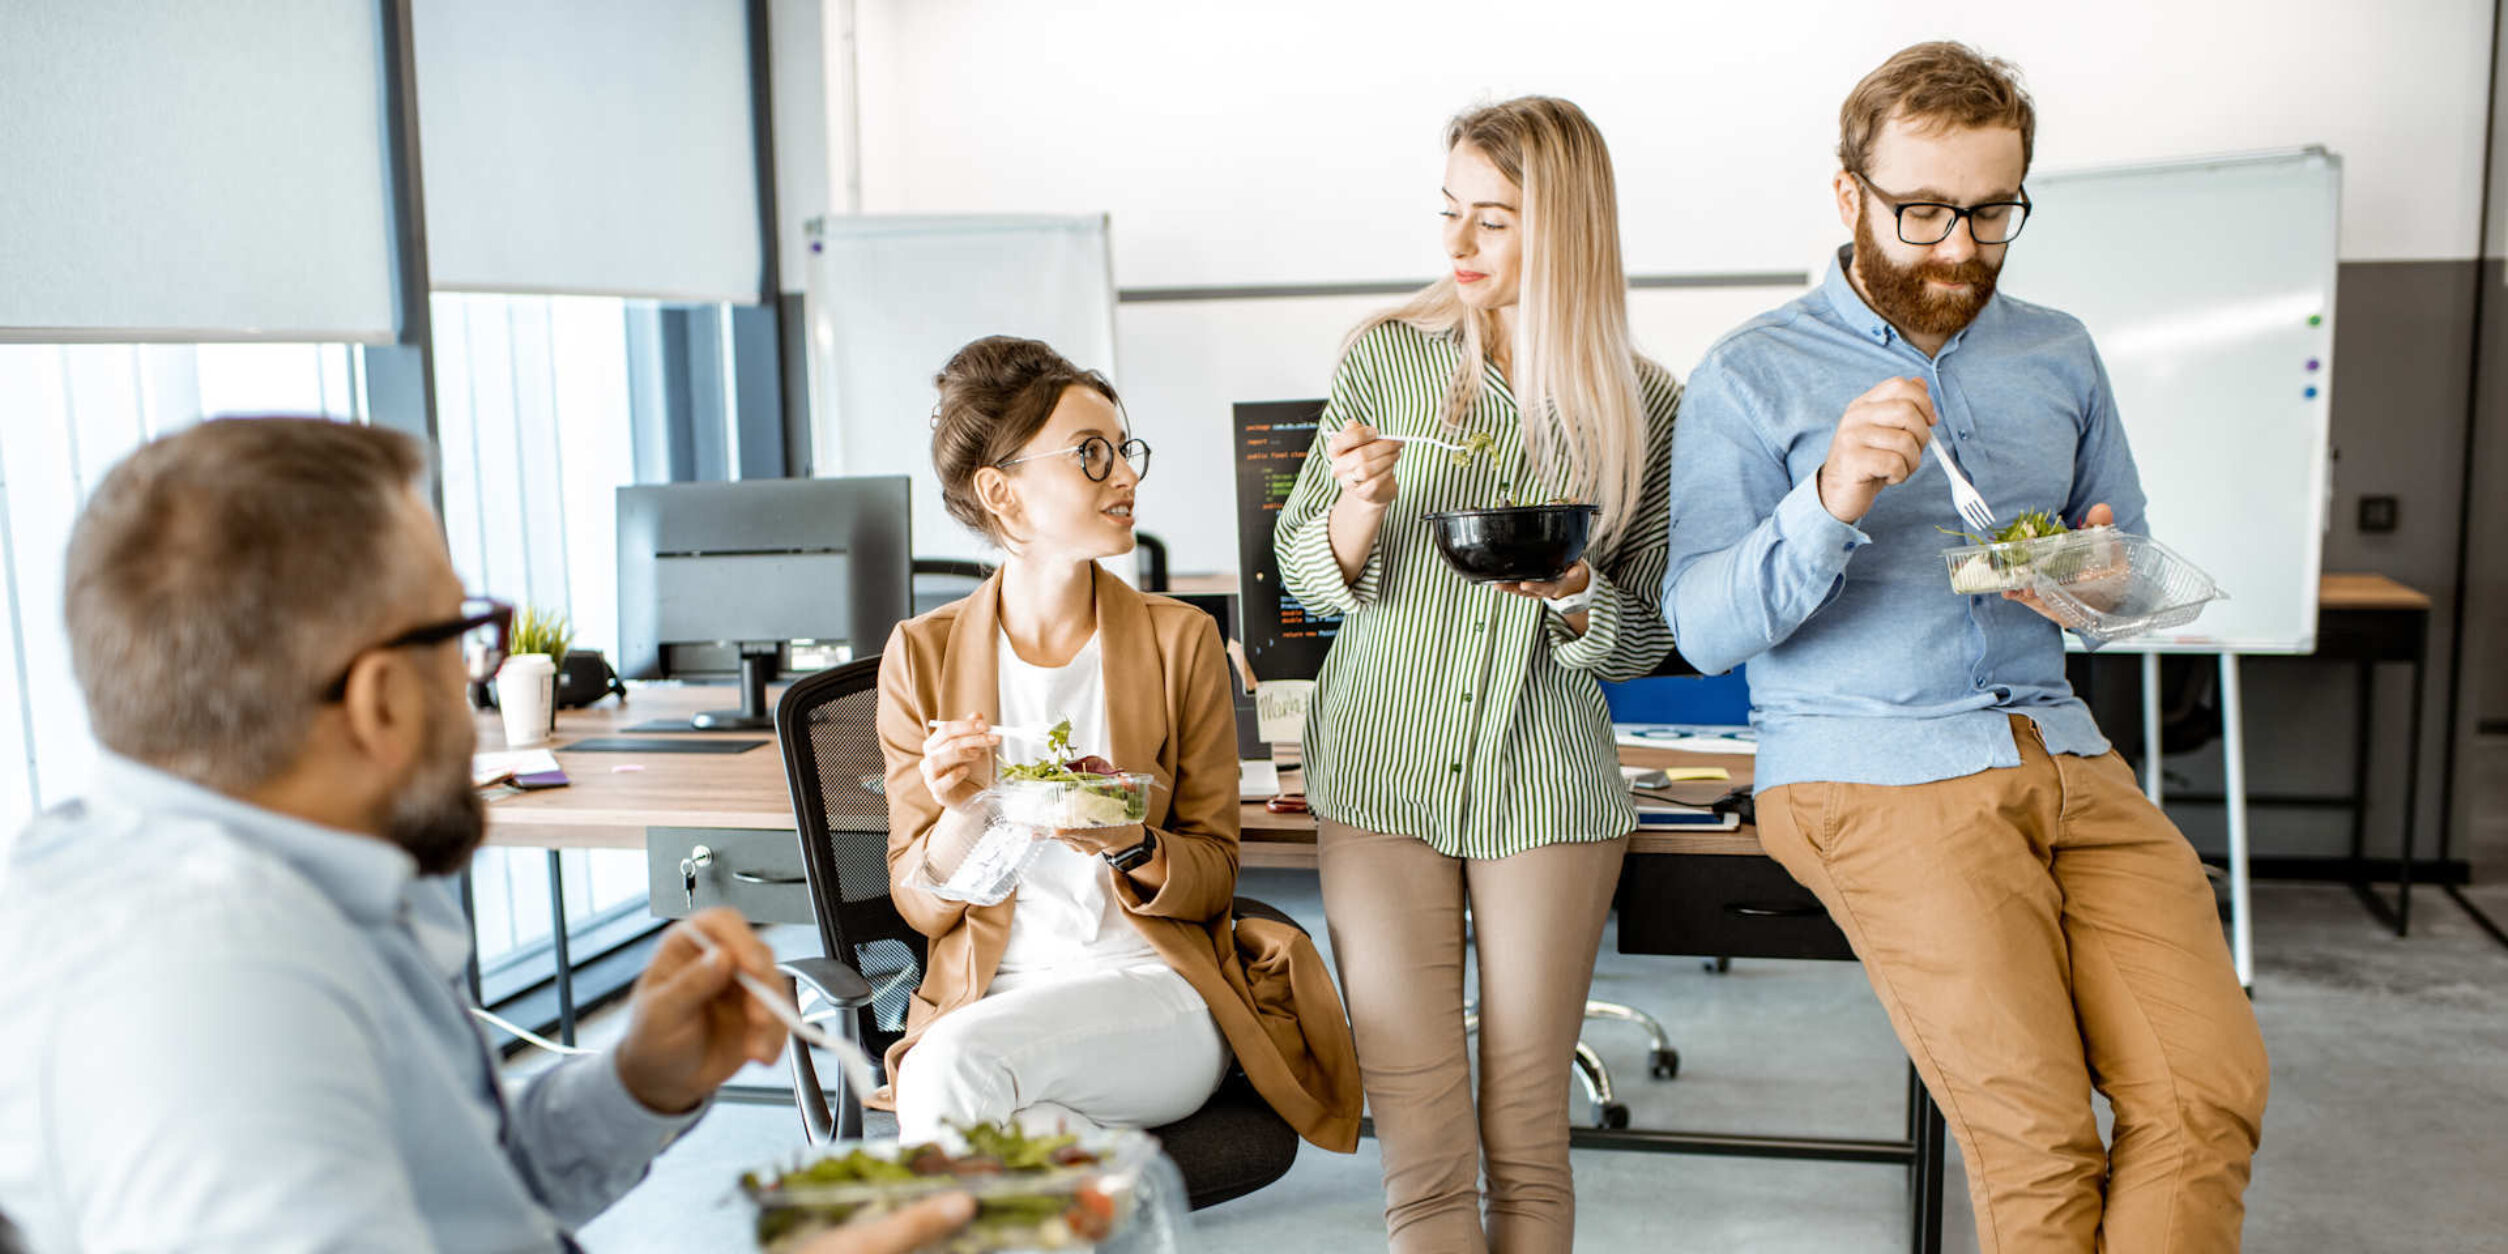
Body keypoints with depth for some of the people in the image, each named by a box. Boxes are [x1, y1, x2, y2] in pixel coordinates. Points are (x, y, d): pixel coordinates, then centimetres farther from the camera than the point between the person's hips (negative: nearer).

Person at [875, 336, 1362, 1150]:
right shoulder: (923, 655, 4)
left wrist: (1130, 847, -19)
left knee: (959, 1064, -30)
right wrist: (962, 815, -17)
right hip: (986, 992, 2)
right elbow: (922, 903, 5)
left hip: (1157, 992, -1)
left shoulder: (1180, 640, 3)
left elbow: (1212, 880, 3)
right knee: (945, 1067, -33)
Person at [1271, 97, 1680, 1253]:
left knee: (1525, 1136, 9)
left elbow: (1646, 640, 5)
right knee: (1422, 1151, 0)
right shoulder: (1385, 356, 0)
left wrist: (1573, 592, -15)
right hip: (1382, 770, 0)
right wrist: (1358, 508, -15)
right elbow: (1305, 575, 5)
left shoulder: (1645, 408, -1)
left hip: (1547, 784, 0)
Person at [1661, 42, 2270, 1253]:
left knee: (2210, 1095, -14)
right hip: (1870, 771, -5)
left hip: (2062, 753, 5)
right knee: (2037, 1135, -18)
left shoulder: (2059, 353, 17)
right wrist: (1829, 502, -25)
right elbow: (1704, 628, -8)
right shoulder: (1750, 376, 1)